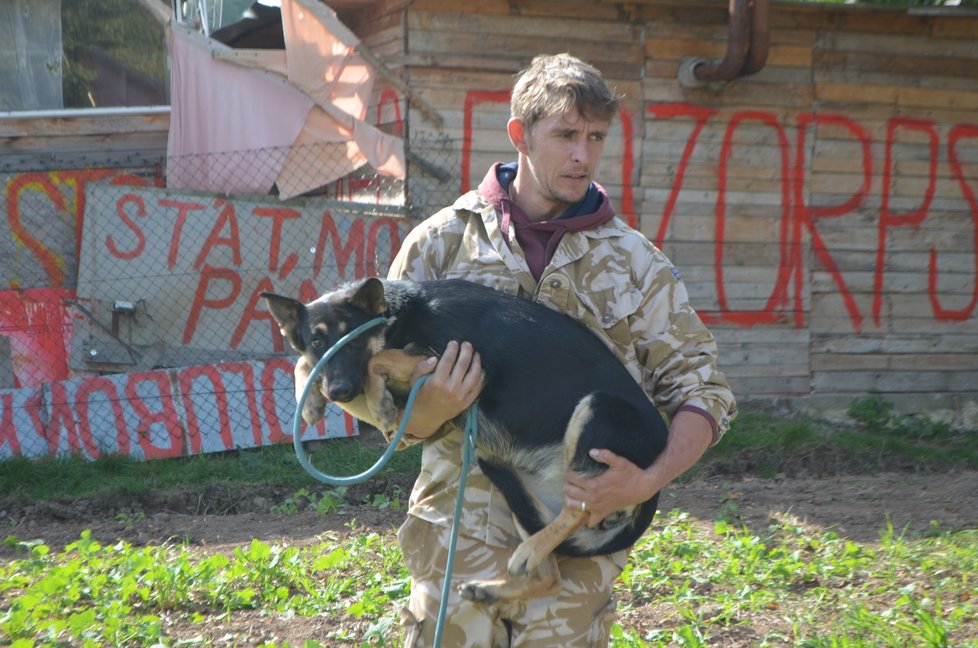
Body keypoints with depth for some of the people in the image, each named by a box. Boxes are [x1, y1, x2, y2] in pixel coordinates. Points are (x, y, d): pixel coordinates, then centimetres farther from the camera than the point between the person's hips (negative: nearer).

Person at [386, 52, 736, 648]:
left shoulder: (636, 263, 5)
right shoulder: (442, 241, 2)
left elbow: (703, 392, 3)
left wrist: (647, 482, -15)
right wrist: (432, 405, -20)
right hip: (457, 540, 0)